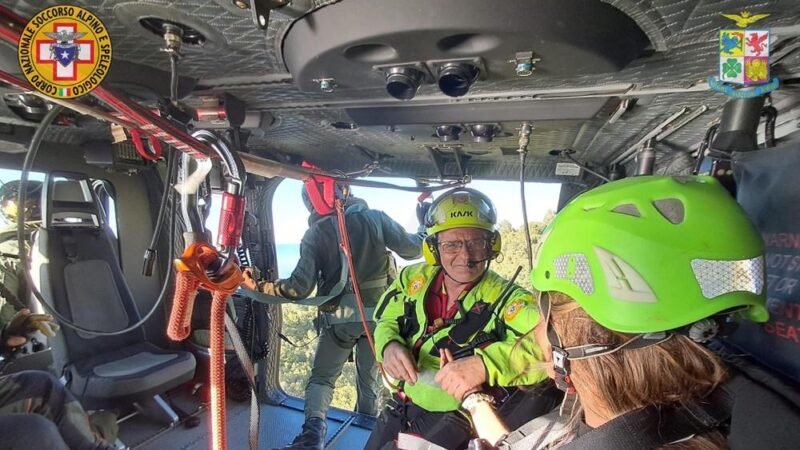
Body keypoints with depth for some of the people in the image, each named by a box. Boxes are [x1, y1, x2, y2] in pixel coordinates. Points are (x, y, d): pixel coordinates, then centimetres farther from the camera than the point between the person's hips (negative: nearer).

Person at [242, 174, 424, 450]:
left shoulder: (314, 235, -2)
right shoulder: (374, 217, -3)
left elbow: (300, 287, -9)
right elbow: (412, 249, -2)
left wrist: (259, 286, -1)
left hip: (340, 317, -1)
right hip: (378, 313, 1)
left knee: (321, 377, 14)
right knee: (369, 378, 19)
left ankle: (313, 427, -9)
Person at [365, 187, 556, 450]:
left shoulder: (506, 299, -20)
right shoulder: (414, 279, -7)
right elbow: (386, 322, 5)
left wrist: (486, 363, -48)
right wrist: (389, 346, -18)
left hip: (456, 425, -4)